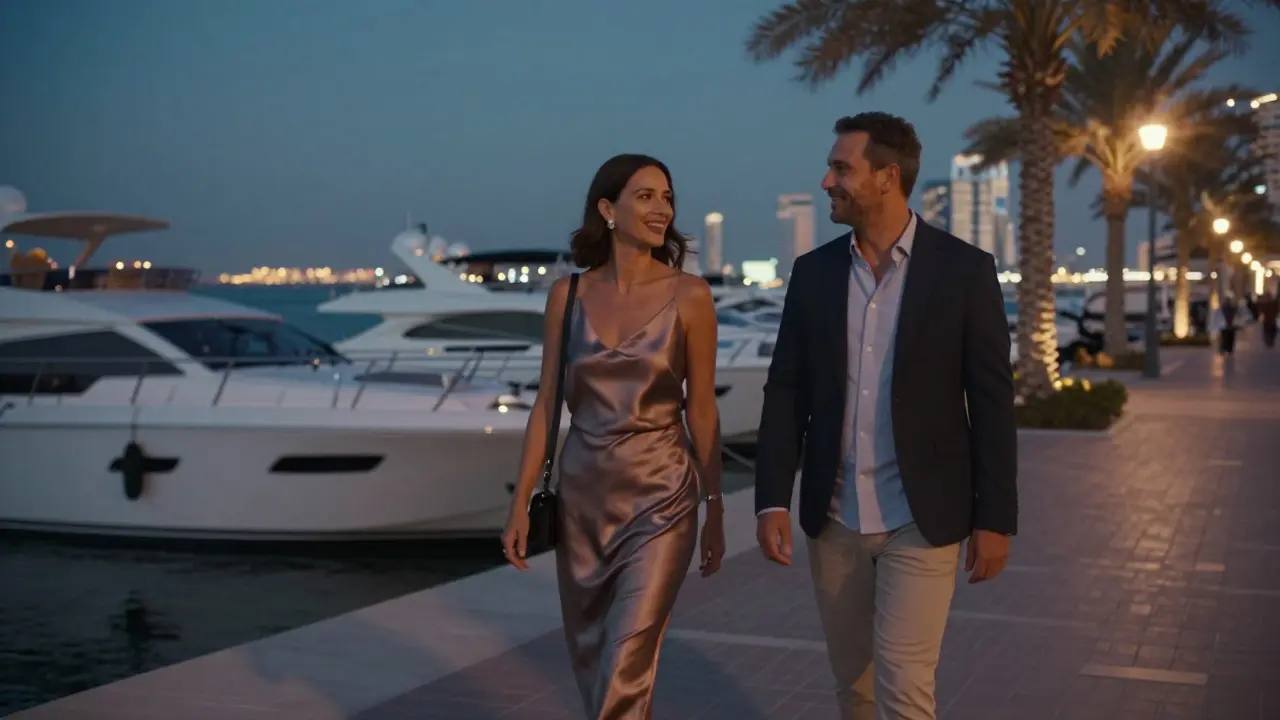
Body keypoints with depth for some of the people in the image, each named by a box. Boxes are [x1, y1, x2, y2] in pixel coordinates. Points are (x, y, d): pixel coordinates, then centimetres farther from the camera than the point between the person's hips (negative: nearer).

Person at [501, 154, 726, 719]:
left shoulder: (689, 295, -6)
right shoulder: (567, 294, 1)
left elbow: (702, 408, -2)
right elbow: (547, 403, 4)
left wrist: (716, 510, 1)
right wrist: (521, 501, 1)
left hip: (660, 497, -3)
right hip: (581, 495, 4)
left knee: (623, 673, -9)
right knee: (590, 660, 15)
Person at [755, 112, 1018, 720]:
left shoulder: (964, 269, -6)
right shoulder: (813, 272, 4)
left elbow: (992, 401, -5)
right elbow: (786, 392, 4)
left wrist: (995, 517, -7)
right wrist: (772, 499, -5)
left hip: (921, 518, -4)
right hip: (833, 518, 4)